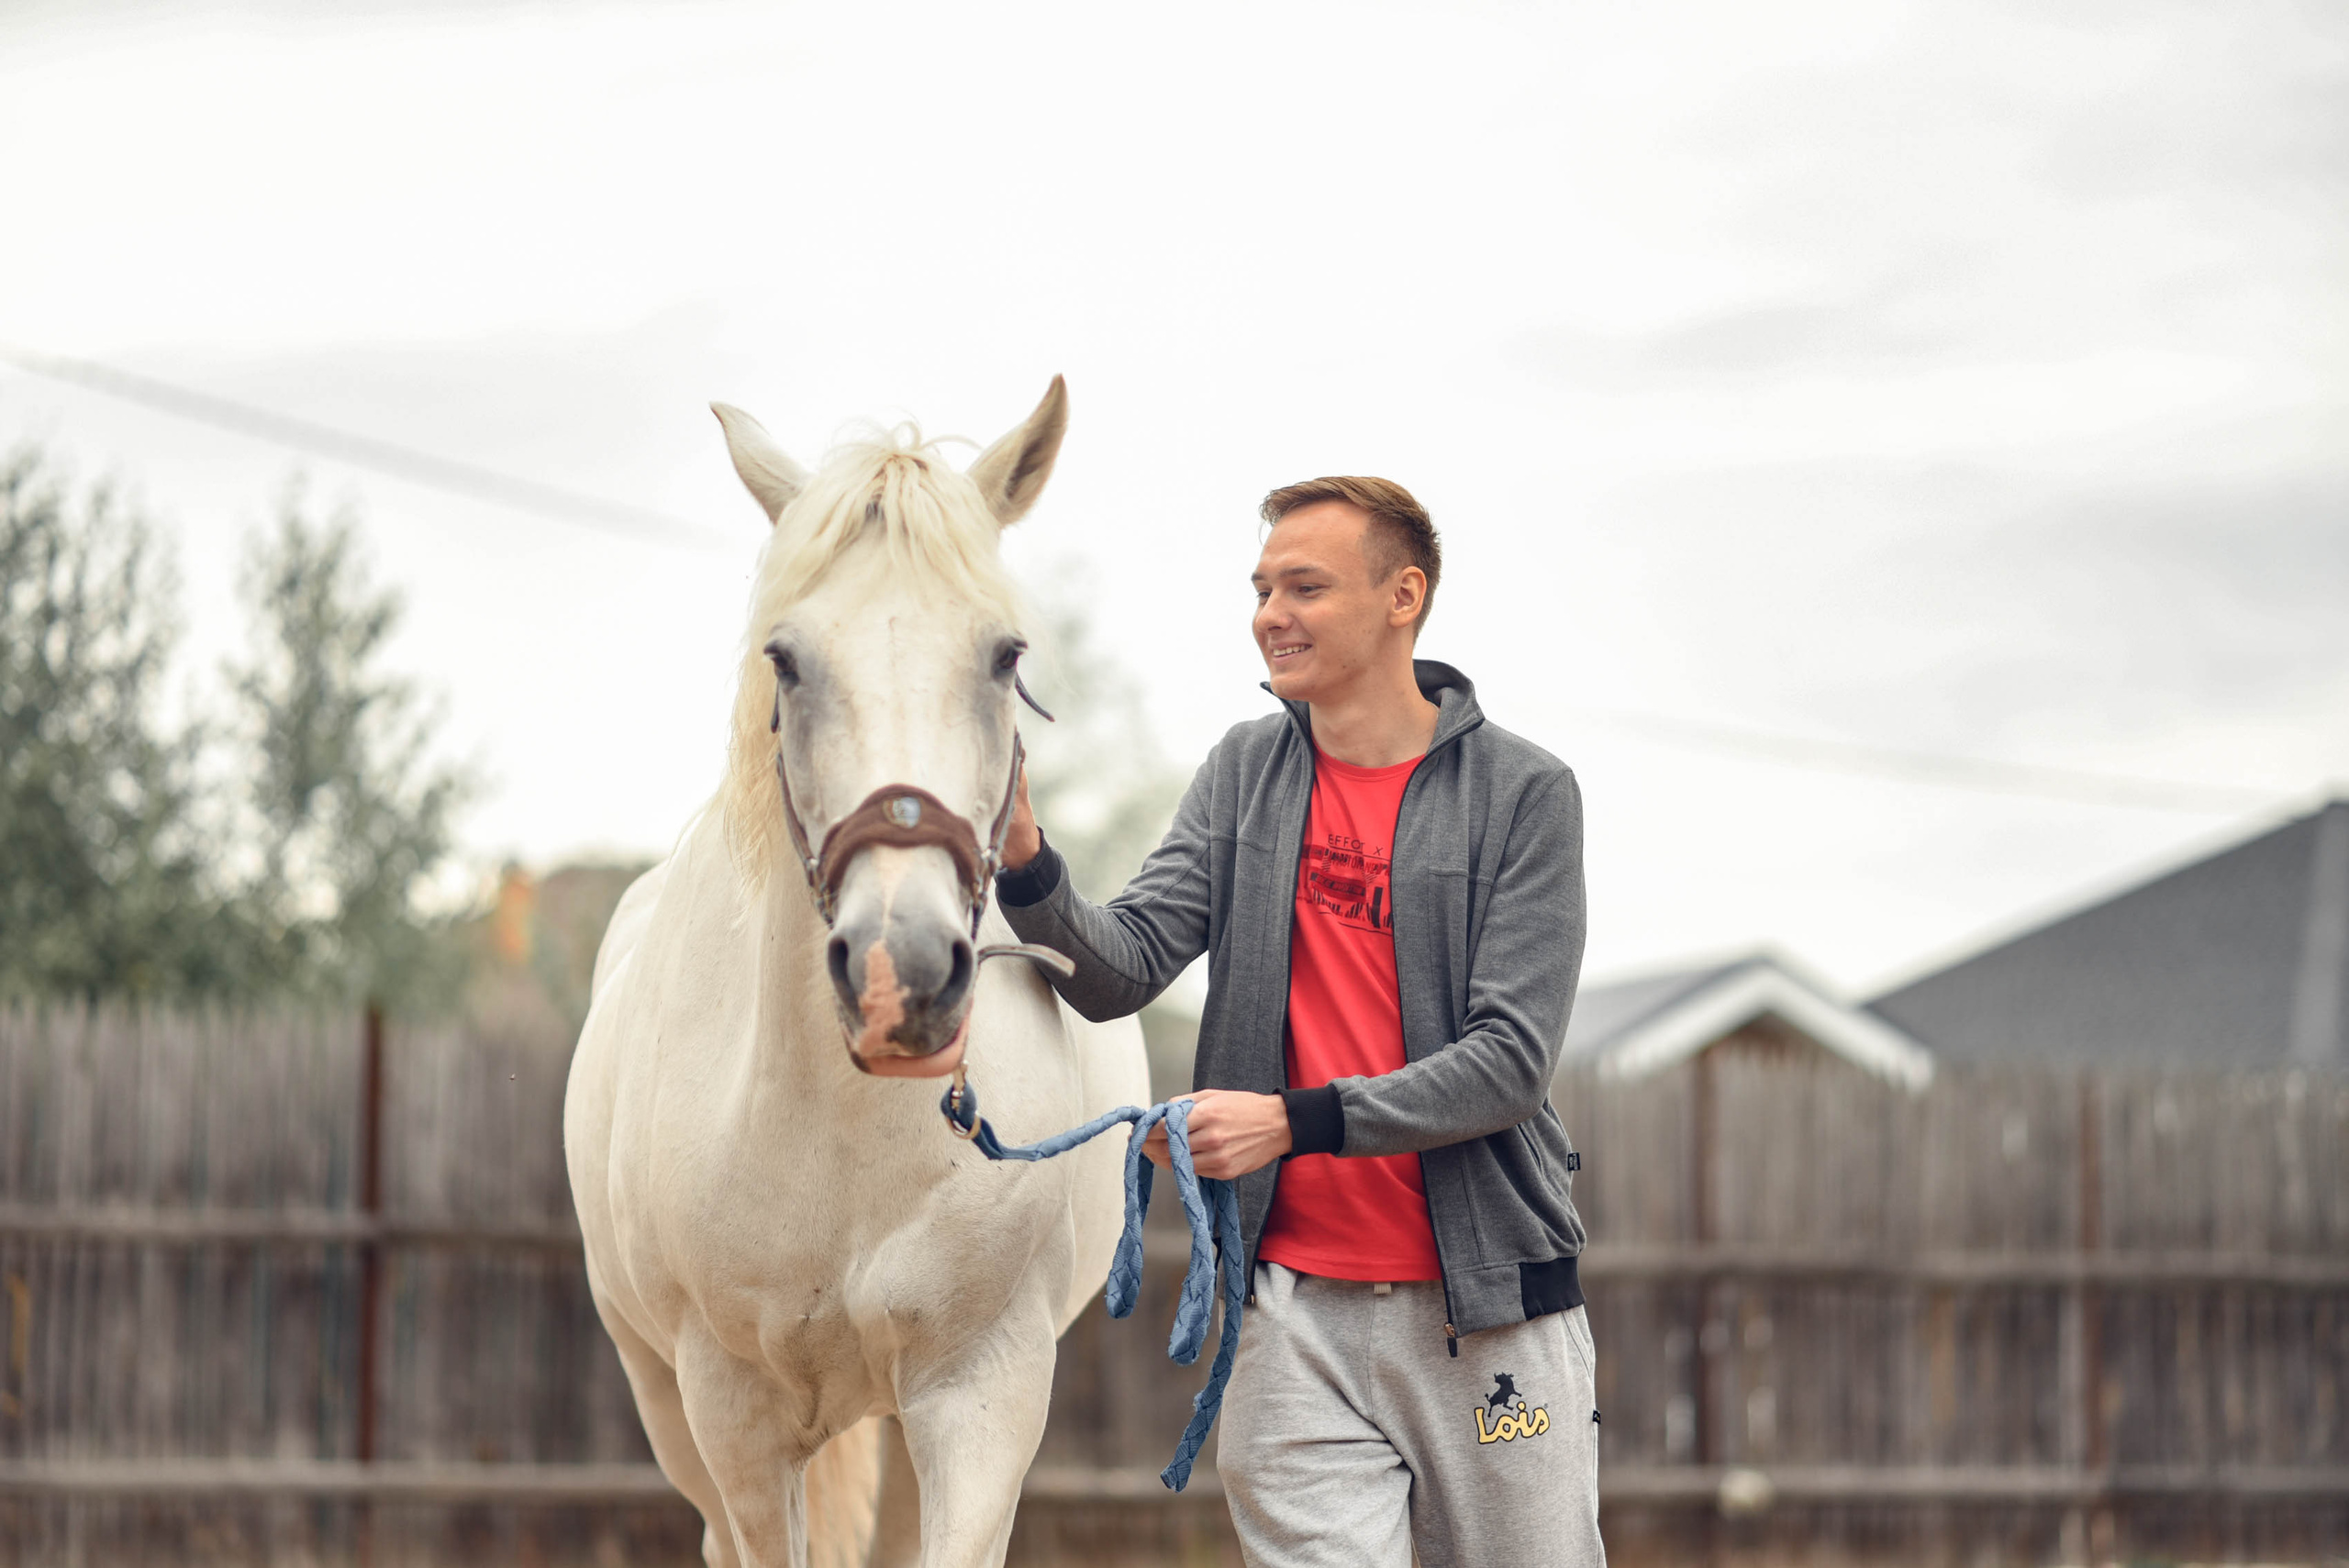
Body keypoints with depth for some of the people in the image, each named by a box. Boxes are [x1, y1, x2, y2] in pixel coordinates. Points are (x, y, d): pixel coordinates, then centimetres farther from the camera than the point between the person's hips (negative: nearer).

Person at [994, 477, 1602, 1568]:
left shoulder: (1525, 793, -3)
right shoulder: (1245, 773, 9)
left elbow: (1511, 1059, -11)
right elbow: (1121, 973, -1)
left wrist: (1295, 1121, -21)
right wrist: (1028, 869, -21)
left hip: (1490, 1303, -2)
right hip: (1297, 1312, 2)